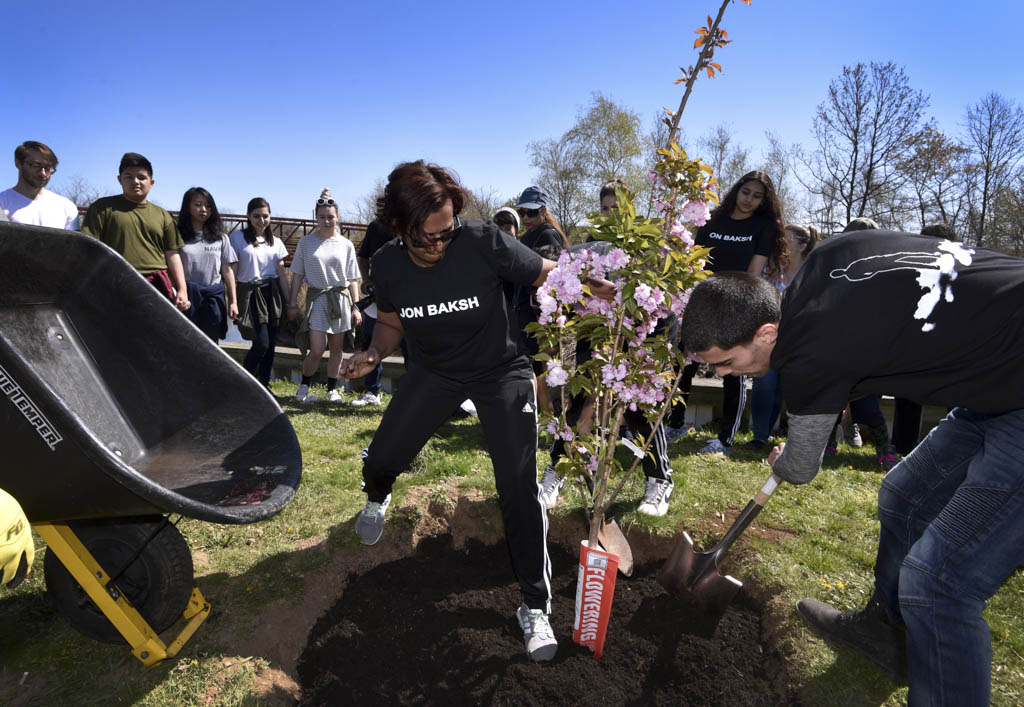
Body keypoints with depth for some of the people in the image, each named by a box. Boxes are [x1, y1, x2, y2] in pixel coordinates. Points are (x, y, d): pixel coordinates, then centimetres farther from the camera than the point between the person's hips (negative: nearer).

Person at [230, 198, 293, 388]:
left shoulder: (276, 242, 12)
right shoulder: (237, 237, 1)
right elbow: (232, 271, -1)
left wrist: (288, 302, 7)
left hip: (272, 294, 4)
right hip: (250, 294, -4)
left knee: (271, 344, 3)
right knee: (262, 343, -11)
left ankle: (263, 386, 16)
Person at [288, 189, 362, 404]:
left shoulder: (346, 245, 5)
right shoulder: (306, 242, 3)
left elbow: (352, 280, 7)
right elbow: (298, 275, 6)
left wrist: (355, 308, 4)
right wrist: (292, 304, 2)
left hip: (341, 299, 2)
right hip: (316, 298, -1)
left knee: (336, 349, 6)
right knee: (316, 351, -9)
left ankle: (332, 389, 22)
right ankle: (303, 387, 15)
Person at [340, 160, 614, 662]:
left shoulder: (483, 242, -26)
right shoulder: (387, 265, -13)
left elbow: (550, 276, -18)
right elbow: (392, 323, 4)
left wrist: (592, 287, -37)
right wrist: (373, 354, -16)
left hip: (502, 371, -3)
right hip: (433, 372, 4)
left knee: (518, 486, -8)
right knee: (381, 459, 7)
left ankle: (535, 606, 10)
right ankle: (377, 499, 49)